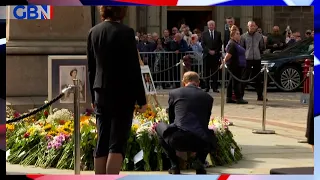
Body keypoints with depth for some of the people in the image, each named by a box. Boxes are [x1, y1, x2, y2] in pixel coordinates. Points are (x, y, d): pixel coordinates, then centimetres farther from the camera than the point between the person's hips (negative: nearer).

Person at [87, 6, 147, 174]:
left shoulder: (93, 32, 6)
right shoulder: (125, 32, -11)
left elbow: (91, 68, 12)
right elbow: (133, 69, -11)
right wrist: (141, 99, -5)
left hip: (102, 94, 5)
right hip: (123, 94, -5)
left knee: (102, 143, 10)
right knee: (117, 144, -5)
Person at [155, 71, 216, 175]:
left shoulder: (174, 93, 13)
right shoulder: (208, 97, 17)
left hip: (177, 140, -2)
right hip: (200, 142, 2)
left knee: (159, 127, 30)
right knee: (210, 138, 38)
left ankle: (174, 165, 17)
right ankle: (199, 160, 7)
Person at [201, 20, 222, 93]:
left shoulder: (218, 34, 9)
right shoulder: (204, 34, 7)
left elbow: (220, 44, 6)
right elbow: (203, 44, 1)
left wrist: (215, 51, -6)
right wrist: (209, 51, -9)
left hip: (215, 55, 0)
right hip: (207, 55, 0)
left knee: (215, 72, 0)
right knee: (206, 72, 1)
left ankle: (214, 87, 1)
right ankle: (207, 87, 5)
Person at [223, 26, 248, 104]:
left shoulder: (236, 43, 16)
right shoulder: (232, 44, -17)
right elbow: (228, 55, -24)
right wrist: (224, 62, -20)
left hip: (238, 65, 10)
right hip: (235, 66, -10)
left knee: (232, 81, 12)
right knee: (236, 81, -6)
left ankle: (229, 98, 16)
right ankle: (239, 98, -4)